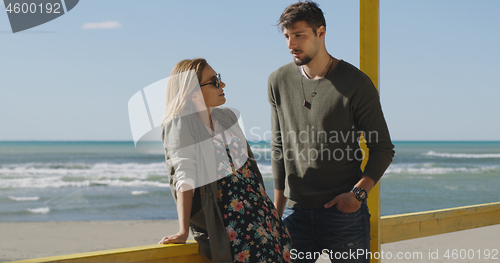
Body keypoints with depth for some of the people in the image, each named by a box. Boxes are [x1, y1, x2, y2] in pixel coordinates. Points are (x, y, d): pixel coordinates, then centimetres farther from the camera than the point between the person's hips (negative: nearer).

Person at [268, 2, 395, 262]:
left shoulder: (355, 83, -4)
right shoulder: (279, 81, 8)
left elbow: (383, 149, 1)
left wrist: (358, 192, -14)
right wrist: (276, 211, 14)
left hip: (344, 211, -3)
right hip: (296, 212, 3)